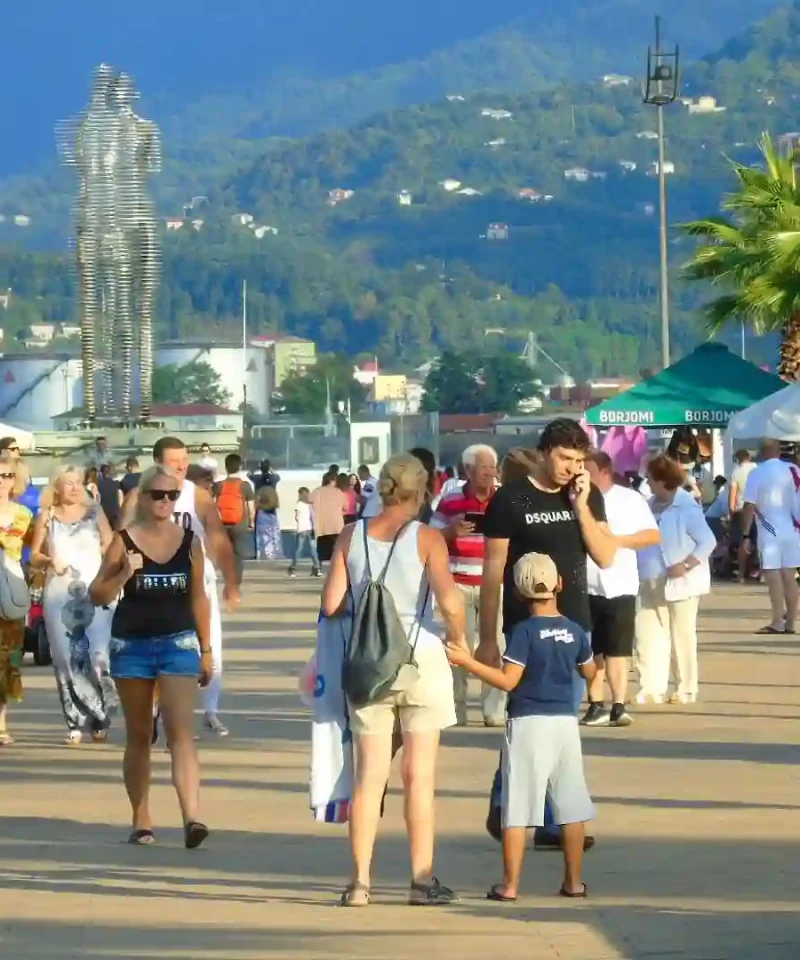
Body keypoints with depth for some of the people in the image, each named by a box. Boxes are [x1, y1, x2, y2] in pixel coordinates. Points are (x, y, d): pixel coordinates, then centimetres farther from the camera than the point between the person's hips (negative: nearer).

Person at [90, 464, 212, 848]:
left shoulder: (190, 541, 4)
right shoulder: (124, 541, -2)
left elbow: (199, 598, 12)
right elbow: (97, 594, 0)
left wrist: (206, 650, 14)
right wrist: (123, 575, -18)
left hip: (178, 642, 0)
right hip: (131, 643, 0)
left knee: (181, 731, -13)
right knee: (138, 734, 11)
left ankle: (192, 818, -23)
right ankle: (141, 820, 20)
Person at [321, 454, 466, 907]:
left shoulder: (351, 537, 1)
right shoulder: (426, 538, -9)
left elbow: (331, 603, -2)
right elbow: (449, 601, -20)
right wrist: (458, 640, -3)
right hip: (421, 660, -3)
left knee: (369, 775, 6)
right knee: (420, 775, 5)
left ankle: (360, 881, 3)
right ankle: (423, 879, 9)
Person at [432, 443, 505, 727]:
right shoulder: (450, 501, 3)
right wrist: (452, 531, -16)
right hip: (459, 584, -1)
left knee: (495, 646, -1)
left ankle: (495, 711, 4)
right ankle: (455, 710, 7)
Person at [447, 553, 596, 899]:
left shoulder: (524, 631, -10)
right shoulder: (575, 631, 4)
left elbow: (508, 680, -15)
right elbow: (590, 673, 17)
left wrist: (467, 661, -12)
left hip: (528, 724, -4)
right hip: (566, 722, 5)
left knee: (517, 807, -2)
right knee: (571, 806, 12)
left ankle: (510, 884, -3)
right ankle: (574, 881, 16)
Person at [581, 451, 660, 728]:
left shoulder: (630, 499, 3)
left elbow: (653, 535, 1)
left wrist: (618, 540, -10)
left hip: (619, 586, -2)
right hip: (585, 586, 2)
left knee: (618, 650, 0)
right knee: (592, 650, 7)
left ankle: (618, 706, -1)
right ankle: (596, 706, 12)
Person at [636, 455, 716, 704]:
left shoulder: (686, 508, -15)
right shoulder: (651, 505, 7)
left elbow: (708, 541, -15)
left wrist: (686, 565, -24)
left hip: (680, 583, -7)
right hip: (652, 584, 7)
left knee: (682, 637, 2)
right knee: (647, 635, 2)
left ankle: (686, 690, 12)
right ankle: (652, 689, 6)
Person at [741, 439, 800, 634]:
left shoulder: (757, 474, -6)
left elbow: (749, 506, -10)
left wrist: (745, 534, -6)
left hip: (770, 532, -5)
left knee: (773, 576, -7)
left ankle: (777, 622, -12)